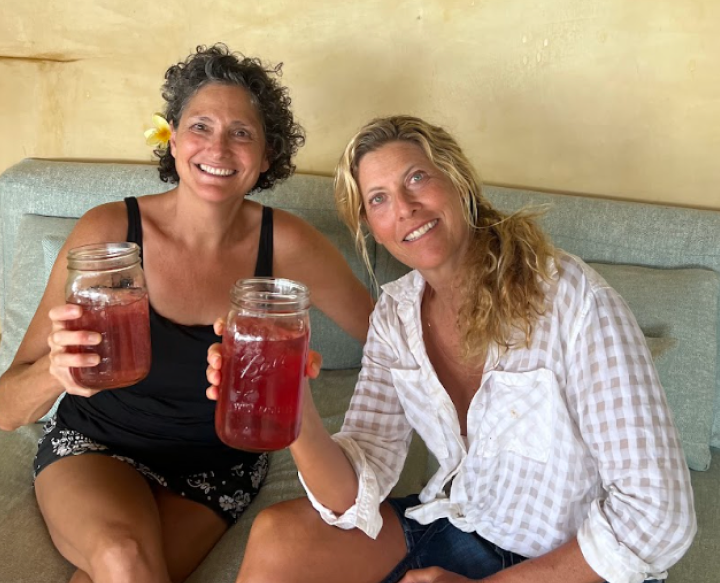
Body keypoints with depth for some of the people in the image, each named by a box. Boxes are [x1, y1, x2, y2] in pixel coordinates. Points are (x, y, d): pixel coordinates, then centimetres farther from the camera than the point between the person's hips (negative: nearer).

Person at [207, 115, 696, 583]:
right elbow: (358, 496, -11)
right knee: (276, 537, -12)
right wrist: (296, 415, -32)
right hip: (456, 522, 5)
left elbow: (658, 516, -22)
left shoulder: (573, 301, -23)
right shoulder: (395, 315, -5)